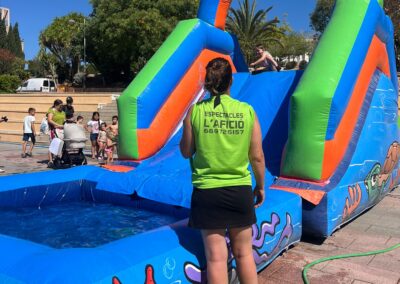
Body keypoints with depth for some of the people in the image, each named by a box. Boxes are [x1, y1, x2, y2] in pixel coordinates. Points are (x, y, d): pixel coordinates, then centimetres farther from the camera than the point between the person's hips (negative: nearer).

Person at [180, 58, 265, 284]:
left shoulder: (196, 111, -7)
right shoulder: (247, 111, -5)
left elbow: (186, 152, 2)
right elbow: (257, 157, 0)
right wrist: (260, 186, 14)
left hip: (207, 191, -1)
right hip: (240, 190, 1)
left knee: (216, 256, 8)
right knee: (244, 253, 17)